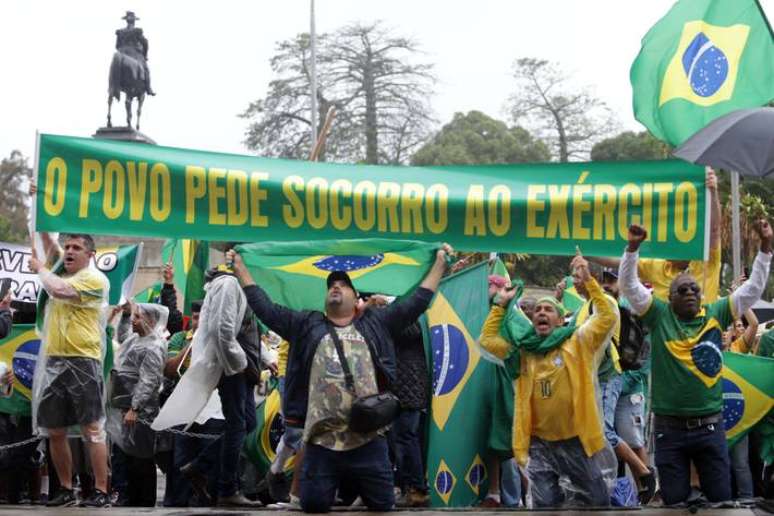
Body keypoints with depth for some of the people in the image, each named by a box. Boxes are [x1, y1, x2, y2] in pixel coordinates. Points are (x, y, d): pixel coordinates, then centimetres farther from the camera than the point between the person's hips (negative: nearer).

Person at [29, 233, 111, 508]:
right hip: (53, 361, 7)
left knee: (92, 429, -6)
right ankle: (65, 489, 20)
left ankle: (101, 491, -3)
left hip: (82, 362, -7)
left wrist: (40, 269, -5)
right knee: (54, 430, 9)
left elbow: (59, 290, -20)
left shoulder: (94, 278, -8)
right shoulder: (60, 272, 15)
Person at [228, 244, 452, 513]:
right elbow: (265, 307, 13)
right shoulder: (307, 325, 14)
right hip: (321, 441, 0)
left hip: (368, 440, 0)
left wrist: (440, 262, 13)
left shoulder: (375, 324, 13)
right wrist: (240, 268, 13)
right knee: (313, 505, 2)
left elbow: (416, 302, 13)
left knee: (382, 505, 5)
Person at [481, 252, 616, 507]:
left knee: (597, 501, 9)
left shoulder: (577, 342, -2)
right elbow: (488, 339, 13)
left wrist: (588, 280, -16)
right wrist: (501, 305, 7)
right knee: (545, 504, 8)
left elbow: (608, 317, -11)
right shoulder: (522, 350, 7)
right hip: (539, 444, 2)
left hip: (575, 441, -2)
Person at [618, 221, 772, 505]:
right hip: (670, 429, -2)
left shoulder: (716, 314, 4)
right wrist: (633, 247, -19)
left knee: (721, 499, 8)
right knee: (675, 502, 6)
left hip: (710, 427, 2)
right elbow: (629, 285, -6)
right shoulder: (659, 315, 0)